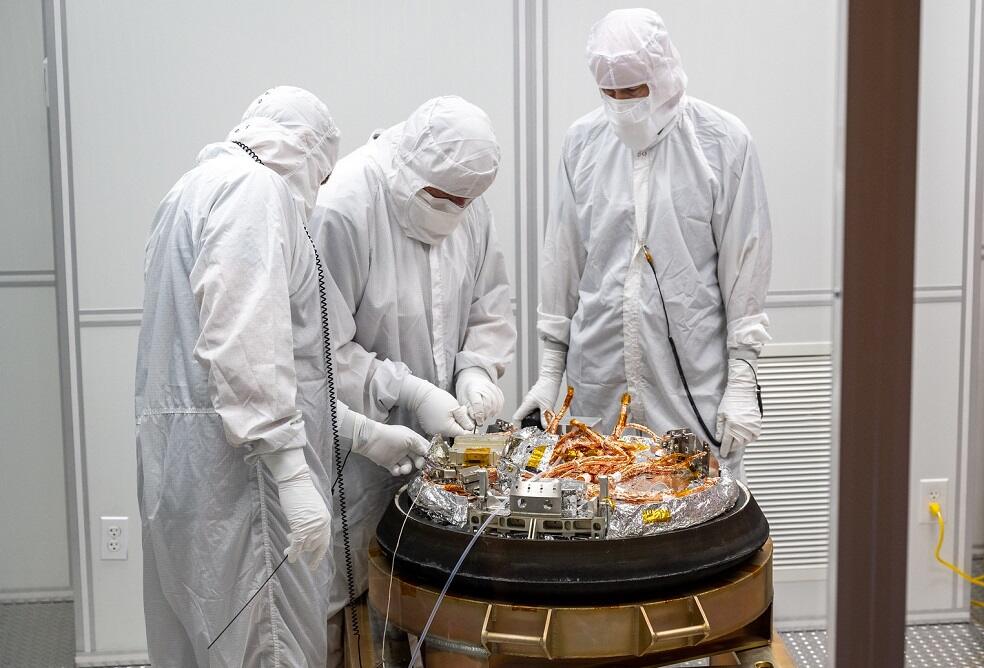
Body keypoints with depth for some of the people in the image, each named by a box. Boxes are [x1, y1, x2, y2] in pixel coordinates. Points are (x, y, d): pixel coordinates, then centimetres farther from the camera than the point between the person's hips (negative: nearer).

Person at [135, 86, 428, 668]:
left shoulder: (201, 189, 23)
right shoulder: (255, 188, -8)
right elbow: (245, 350, -21)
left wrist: (366, 435, 23)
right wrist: (293, 474, -23)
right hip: (237, 466, -10)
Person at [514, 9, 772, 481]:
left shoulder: (724, 142, -2)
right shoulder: (582, 142, 7)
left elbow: (744, 271, -1)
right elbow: (561, 265, 11)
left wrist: (742, 381, -5)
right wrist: (550, 370, 10)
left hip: (694, 388, -2)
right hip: (598, 384, 3)